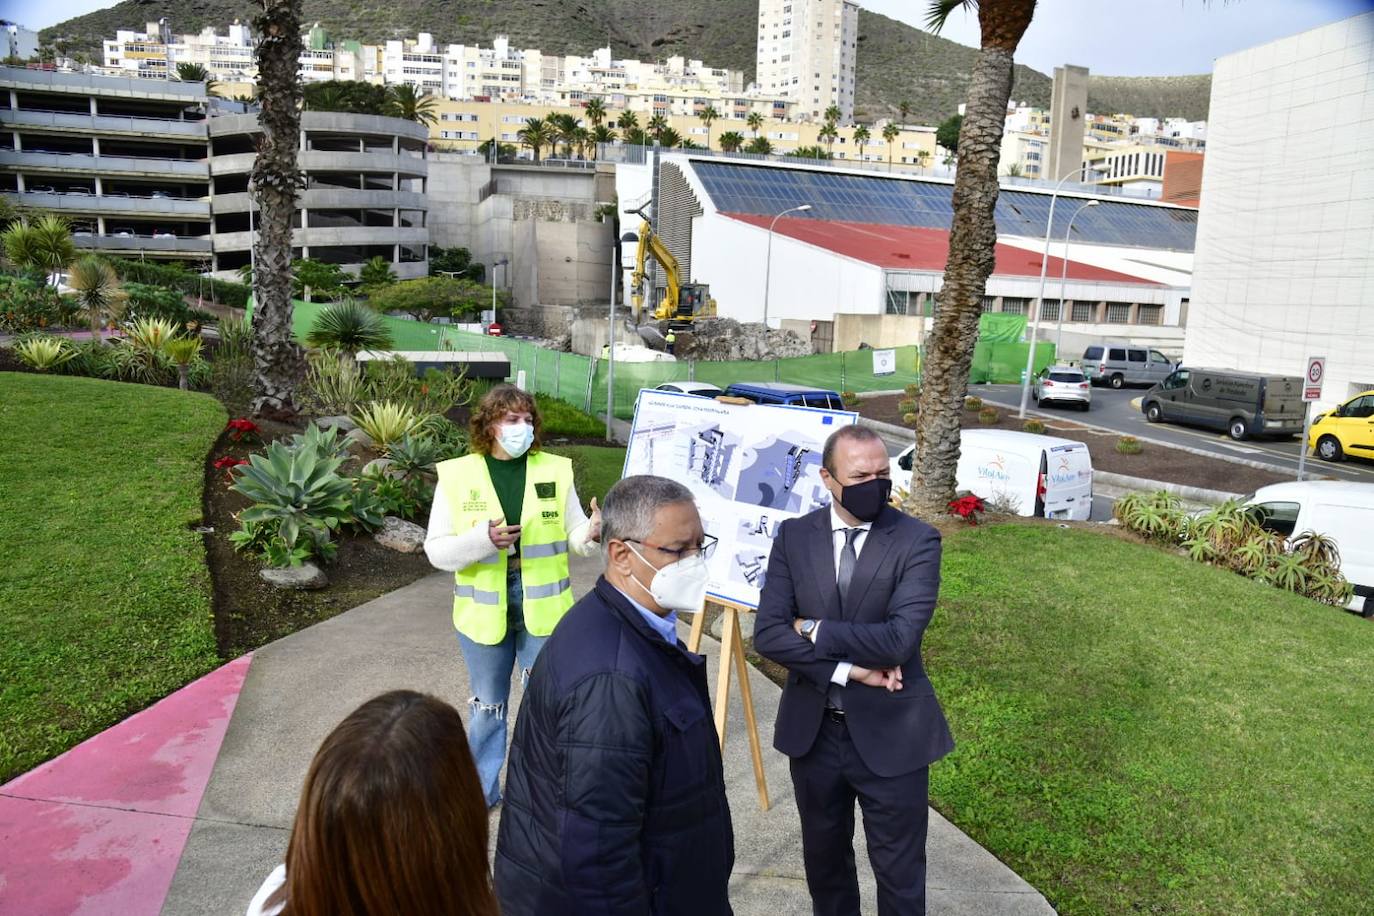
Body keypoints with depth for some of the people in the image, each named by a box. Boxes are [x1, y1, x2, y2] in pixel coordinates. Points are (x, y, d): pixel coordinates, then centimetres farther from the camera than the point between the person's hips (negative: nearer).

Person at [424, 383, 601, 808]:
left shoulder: (555, 470, -3)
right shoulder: (457, 475, -6)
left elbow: (573, 537, 1)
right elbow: (436, 549, -8)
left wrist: (591, 532, -22)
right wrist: (482, 539, -25)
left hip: (543, 609, 0)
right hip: (483, 611, 0)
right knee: (488, 705, 17)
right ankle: (482, 789, 38)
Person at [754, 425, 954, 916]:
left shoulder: (917, 540, -12)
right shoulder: (794, 535, -4)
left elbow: (899, 638, -24)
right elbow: (768, 633, -12)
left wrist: (815, 629, -15)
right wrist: (847, 670, -19)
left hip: (890, 735, -2)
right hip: (812, 730, 3)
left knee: (899, 873, 13)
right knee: (823, 858, 23)